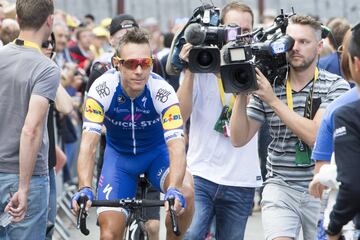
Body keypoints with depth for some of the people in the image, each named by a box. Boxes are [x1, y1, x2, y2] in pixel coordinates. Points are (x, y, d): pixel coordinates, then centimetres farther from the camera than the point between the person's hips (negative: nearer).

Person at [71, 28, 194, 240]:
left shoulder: (163, 91, -29)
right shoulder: (102, 89, -27)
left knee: (185, 193, -31)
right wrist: (85, 189, -48)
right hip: (119, 155, 1)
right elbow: (88, 145, -31)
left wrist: (174, 190, -54)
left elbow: (176, 145, -37)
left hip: (157, 152, -1)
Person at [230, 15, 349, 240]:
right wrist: (241, 95, -10)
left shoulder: (335, 86, -4)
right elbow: (239, 139, 3)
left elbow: (316, 136, -17)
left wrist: (273, 100, -17)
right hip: (281, 188, 1)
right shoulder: (267, 86, 3)